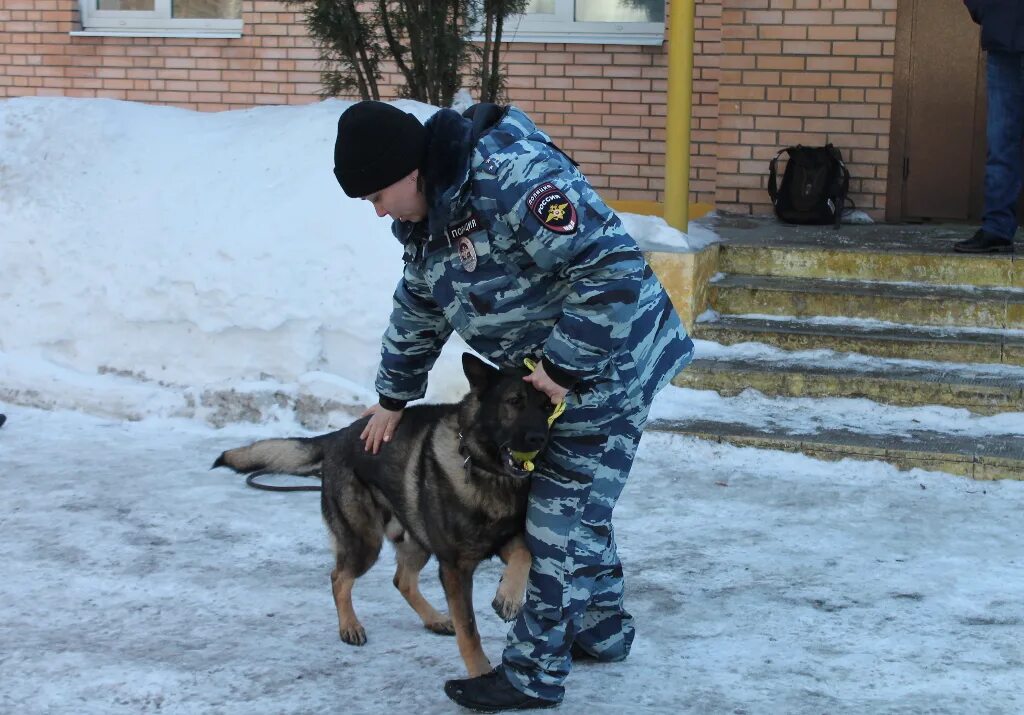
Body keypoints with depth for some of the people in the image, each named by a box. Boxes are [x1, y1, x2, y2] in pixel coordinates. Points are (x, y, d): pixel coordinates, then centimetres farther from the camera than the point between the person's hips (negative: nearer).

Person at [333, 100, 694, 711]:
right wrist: (395, 396, 25)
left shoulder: (511, 178, -29)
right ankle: (602, 629, 36)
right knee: (581, 505, 19)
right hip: (544, 372, 9)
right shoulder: (429, 212, 3)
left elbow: (613, 267, -32)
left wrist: (565, 366, -26)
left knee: (561, 515, -4)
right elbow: (419, 309, 20)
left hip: (606, 364, -9)